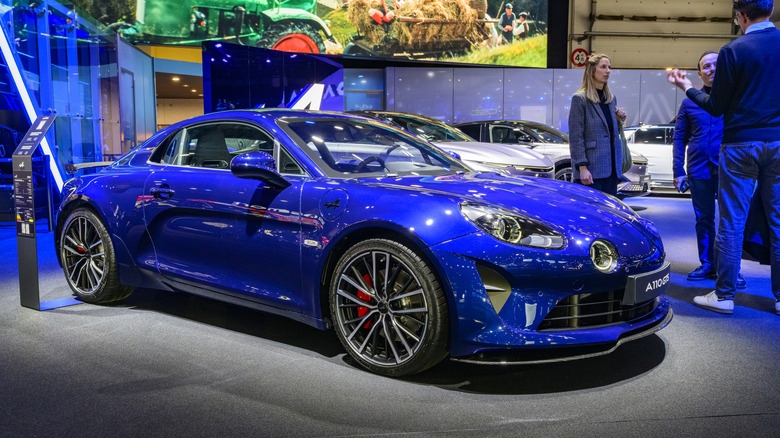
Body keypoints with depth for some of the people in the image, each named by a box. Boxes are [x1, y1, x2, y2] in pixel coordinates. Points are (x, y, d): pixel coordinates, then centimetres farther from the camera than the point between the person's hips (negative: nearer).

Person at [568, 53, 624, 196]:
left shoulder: (611, 99, 16)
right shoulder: (580, 99, -6)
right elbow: (575, 137, -11)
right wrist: (582, 167, -16)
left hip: (611, 169, 7)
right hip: (591, 169, -7)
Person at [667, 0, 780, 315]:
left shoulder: (733, 51, -9)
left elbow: (716, 107, -5)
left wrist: (687, 88, 10)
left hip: (741, 144, -4)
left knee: (731, 222, 2)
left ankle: (724, 295, 6)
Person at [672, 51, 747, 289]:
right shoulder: (690, 102, 9)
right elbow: (679, 137, 9)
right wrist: (678, 171, 1)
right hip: (699, 171, 2)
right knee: (704, 220, 10)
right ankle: (707, 265, 20)